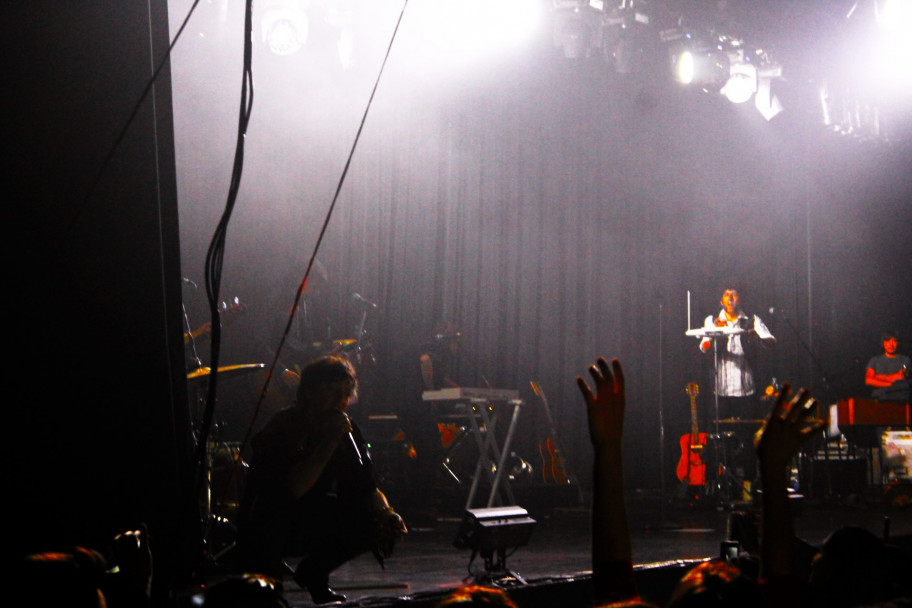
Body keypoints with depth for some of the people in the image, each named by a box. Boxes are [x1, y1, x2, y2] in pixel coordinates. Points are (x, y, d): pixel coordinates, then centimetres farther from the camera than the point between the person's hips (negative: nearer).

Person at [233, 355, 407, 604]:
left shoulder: (347, 429, -2)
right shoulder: (283, 426, -22)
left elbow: (367, 489, 0)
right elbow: (292, 489, -35)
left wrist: (386, 514, -22)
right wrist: (329, 442, -34)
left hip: (314, 524, 6)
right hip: (264, 527, -6)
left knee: (378, 524, -13)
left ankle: (313, 572, 9)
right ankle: (263, 576, -10)